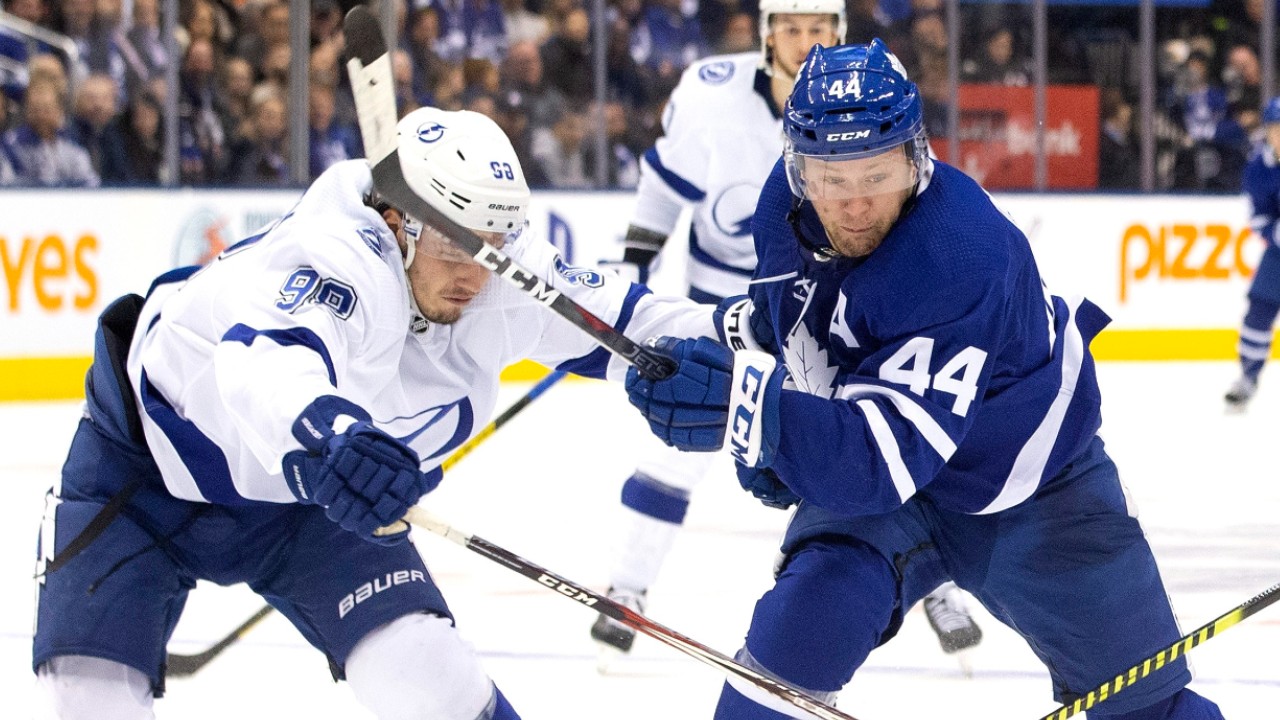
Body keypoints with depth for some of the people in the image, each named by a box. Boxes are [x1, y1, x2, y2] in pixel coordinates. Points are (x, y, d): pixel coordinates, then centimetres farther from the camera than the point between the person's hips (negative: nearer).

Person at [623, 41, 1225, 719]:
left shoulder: (958, 261, -38)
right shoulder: (786, 202, -17)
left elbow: (883, 458, -46)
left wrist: (751, 407, -60)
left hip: (1027, 484, -4)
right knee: (802, 625, -25)